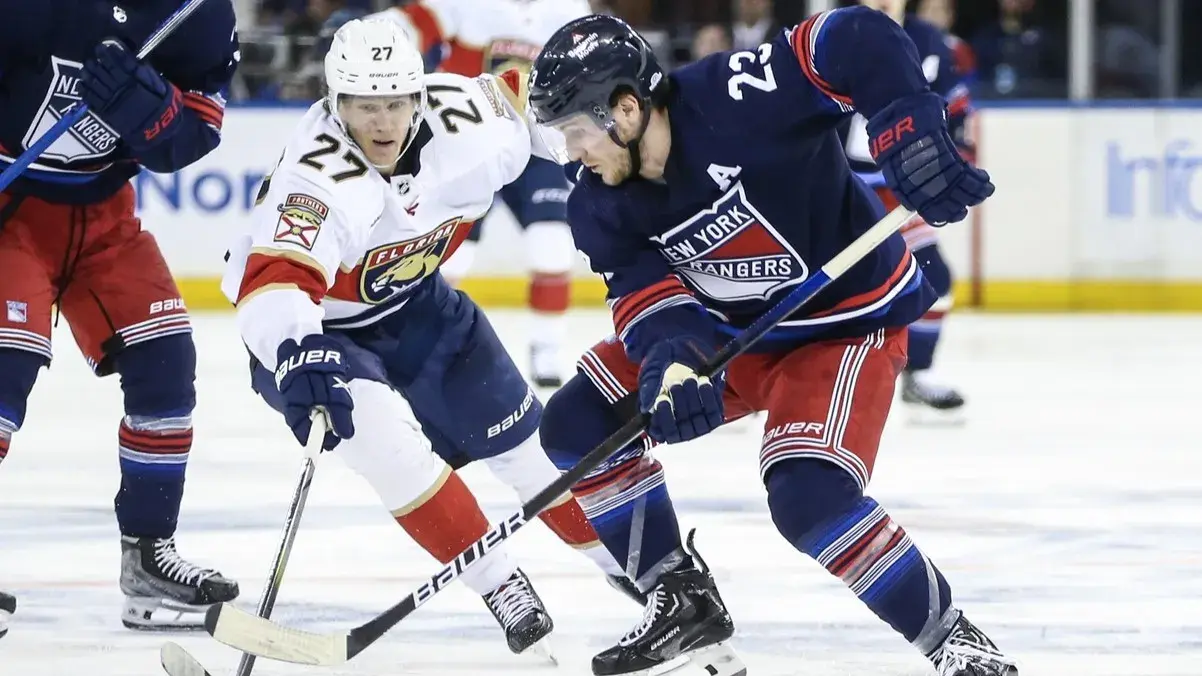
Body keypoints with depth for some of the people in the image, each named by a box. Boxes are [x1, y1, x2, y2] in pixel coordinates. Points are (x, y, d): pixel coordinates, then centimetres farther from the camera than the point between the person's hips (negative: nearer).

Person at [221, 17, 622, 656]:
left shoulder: (462, 115, -23)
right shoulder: (317, 176, -38)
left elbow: (529, 98, 0)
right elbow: (273, 282, -51)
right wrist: (296, 353, -69)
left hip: (413, 303, 5)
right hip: (311, 332, -5)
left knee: (525, 436, 9)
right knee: (384, 436, -30)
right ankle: (504, 591, -18)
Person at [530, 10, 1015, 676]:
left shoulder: (732, 98, -32)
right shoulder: (600, 204, -11)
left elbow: (862, 41, -35)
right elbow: (646, 292, -17)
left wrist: (908, 134, -49)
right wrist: (672, 357, -39)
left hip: (845, 324, -8)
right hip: (728, 326, 8)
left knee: (810, 497, -27)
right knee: (577, 424, -1)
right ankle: (681, 598, 13)